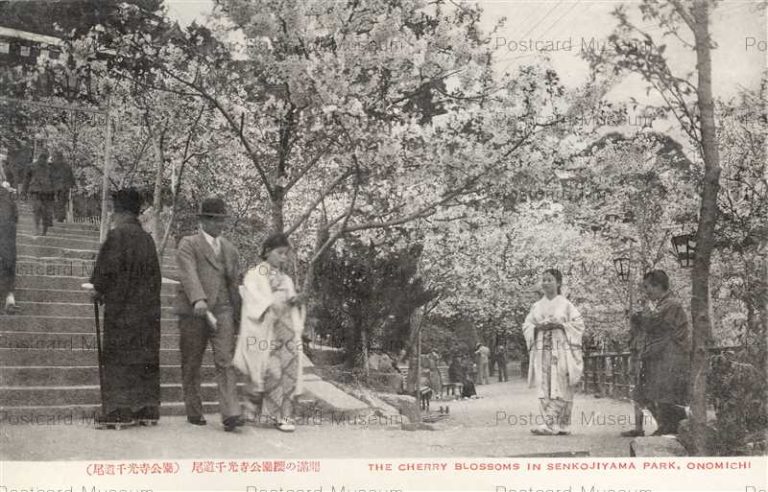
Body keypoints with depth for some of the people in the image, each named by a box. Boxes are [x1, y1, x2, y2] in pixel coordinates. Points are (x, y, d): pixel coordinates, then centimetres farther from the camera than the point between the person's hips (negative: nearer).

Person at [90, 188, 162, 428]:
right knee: (146, 358, 9)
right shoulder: (147, 238, 9)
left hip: (121, 307, -6)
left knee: (119, 359, -1)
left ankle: (120, 410, -3)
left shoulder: (117, 235, -10)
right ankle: (147, 410, 12)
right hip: (148, 308, 6)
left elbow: (108, 267, -14)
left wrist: (98, 289, 2)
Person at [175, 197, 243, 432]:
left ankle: (230, 415, -16)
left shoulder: (230, 250, 18)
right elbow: (189, 274, -18)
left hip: (222, 311, 3)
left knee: (226, 361, -11)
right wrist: (199, 300, -34)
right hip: (193, 313, -3)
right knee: (191, 365, 7)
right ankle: (194, 412, 22)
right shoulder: (188, 245, 0)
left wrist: (237, 314, 23)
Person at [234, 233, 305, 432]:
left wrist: (298, 300, -5)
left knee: (288, 368, -5)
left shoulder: (286, 279, 22)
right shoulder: (254, 275, 5)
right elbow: (254, 298, -10)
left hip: (286, 330, 5)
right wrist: (271, 305, -28)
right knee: (271, 370, -13)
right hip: (264, 329, -5)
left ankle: (283, 415, -1)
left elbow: (293, 303, 18)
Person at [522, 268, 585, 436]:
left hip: (562, 351, -3)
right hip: (542, 351, 3)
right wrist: (538, 326, -8)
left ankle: (550, 424, -14)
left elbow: (579, 324, 1)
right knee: (544, 389, -3)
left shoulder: (566, 304, 5)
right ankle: (553, 425, 0)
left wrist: (560, 324, -12)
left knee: (560, 388, -10)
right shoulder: (537, 306, 15)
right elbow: (526, 325, 12)